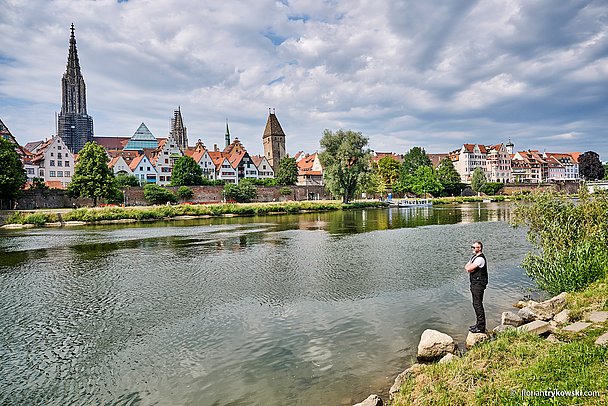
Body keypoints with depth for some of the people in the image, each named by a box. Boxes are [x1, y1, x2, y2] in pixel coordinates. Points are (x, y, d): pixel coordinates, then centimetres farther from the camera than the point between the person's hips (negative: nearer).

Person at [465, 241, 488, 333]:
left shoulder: (480, 259, -18)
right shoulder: (474, 257, 14)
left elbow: (469, 268, -24)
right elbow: (466, 267, 10)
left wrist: (469, 267, -3)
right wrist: (470, 268, -10)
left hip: (479, 284, -10)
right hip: (474, 283, 10)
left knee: (478, 305, -5)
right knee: (475, 304, 16)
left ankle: (481, 327, 2)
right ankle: (479, 323, 28)